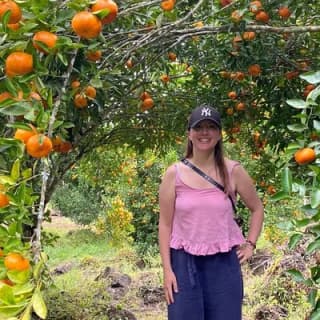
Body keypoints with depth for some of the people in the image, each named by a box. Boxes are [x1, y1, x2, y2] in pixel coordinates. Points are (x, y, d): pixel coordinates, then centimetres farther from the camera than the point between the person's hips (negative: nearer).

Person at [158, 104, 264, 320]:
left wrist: (250, 244, 4)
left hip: (224, 262, 1)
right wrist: (167, 269, -4)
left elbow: (257, 209, 13)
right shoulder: (174, 174, -2)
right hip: (185, 262, 0)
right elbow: (165, 224, -1)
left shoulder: (233, 171, -1)